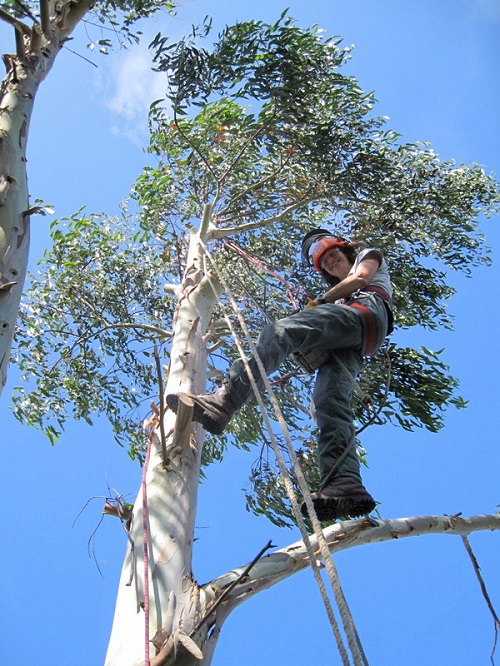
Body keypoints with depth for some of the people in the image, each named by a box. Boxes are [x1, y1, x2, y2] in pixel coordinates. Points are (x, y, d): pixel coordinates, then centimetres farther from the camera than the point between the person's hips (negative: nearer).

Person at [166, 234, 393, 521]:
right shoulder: (341, 290, 47)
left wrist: (319, 301, 17)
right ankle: (345, 485, -44)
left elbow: (361, 278, 12)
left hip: (367, 312, -7)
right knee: (329, 401, -22)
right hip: (351, 346, 7)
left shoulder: (370, 255, 32)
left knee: (282, 330, -29)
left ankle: (225, 401, -52)